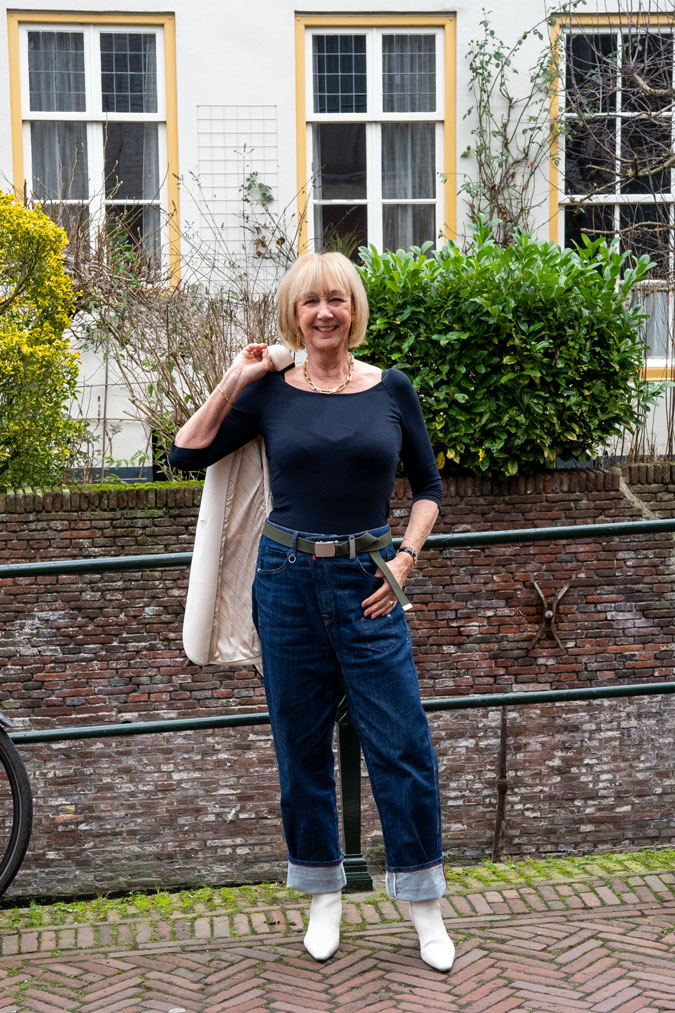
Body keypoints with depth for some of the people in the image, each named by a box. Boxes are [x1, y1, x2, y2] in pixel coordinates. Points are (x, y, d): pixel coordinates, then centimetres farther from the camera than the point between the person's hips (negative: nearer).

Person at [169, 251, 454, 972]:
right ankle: (323, 895, 27)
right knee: (302, 746, 9)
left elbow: (428, 488, 11)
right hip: (288, 580, 1)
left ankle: (424, 904, 17)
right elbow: (186, 454, -2)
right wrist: (233, 381, -5)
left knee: (400, 744, 0)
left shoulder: (391, 390, 3)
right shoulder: (270, 393, 3)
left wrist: (403, 560, -2)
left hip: (367, 584, 0)